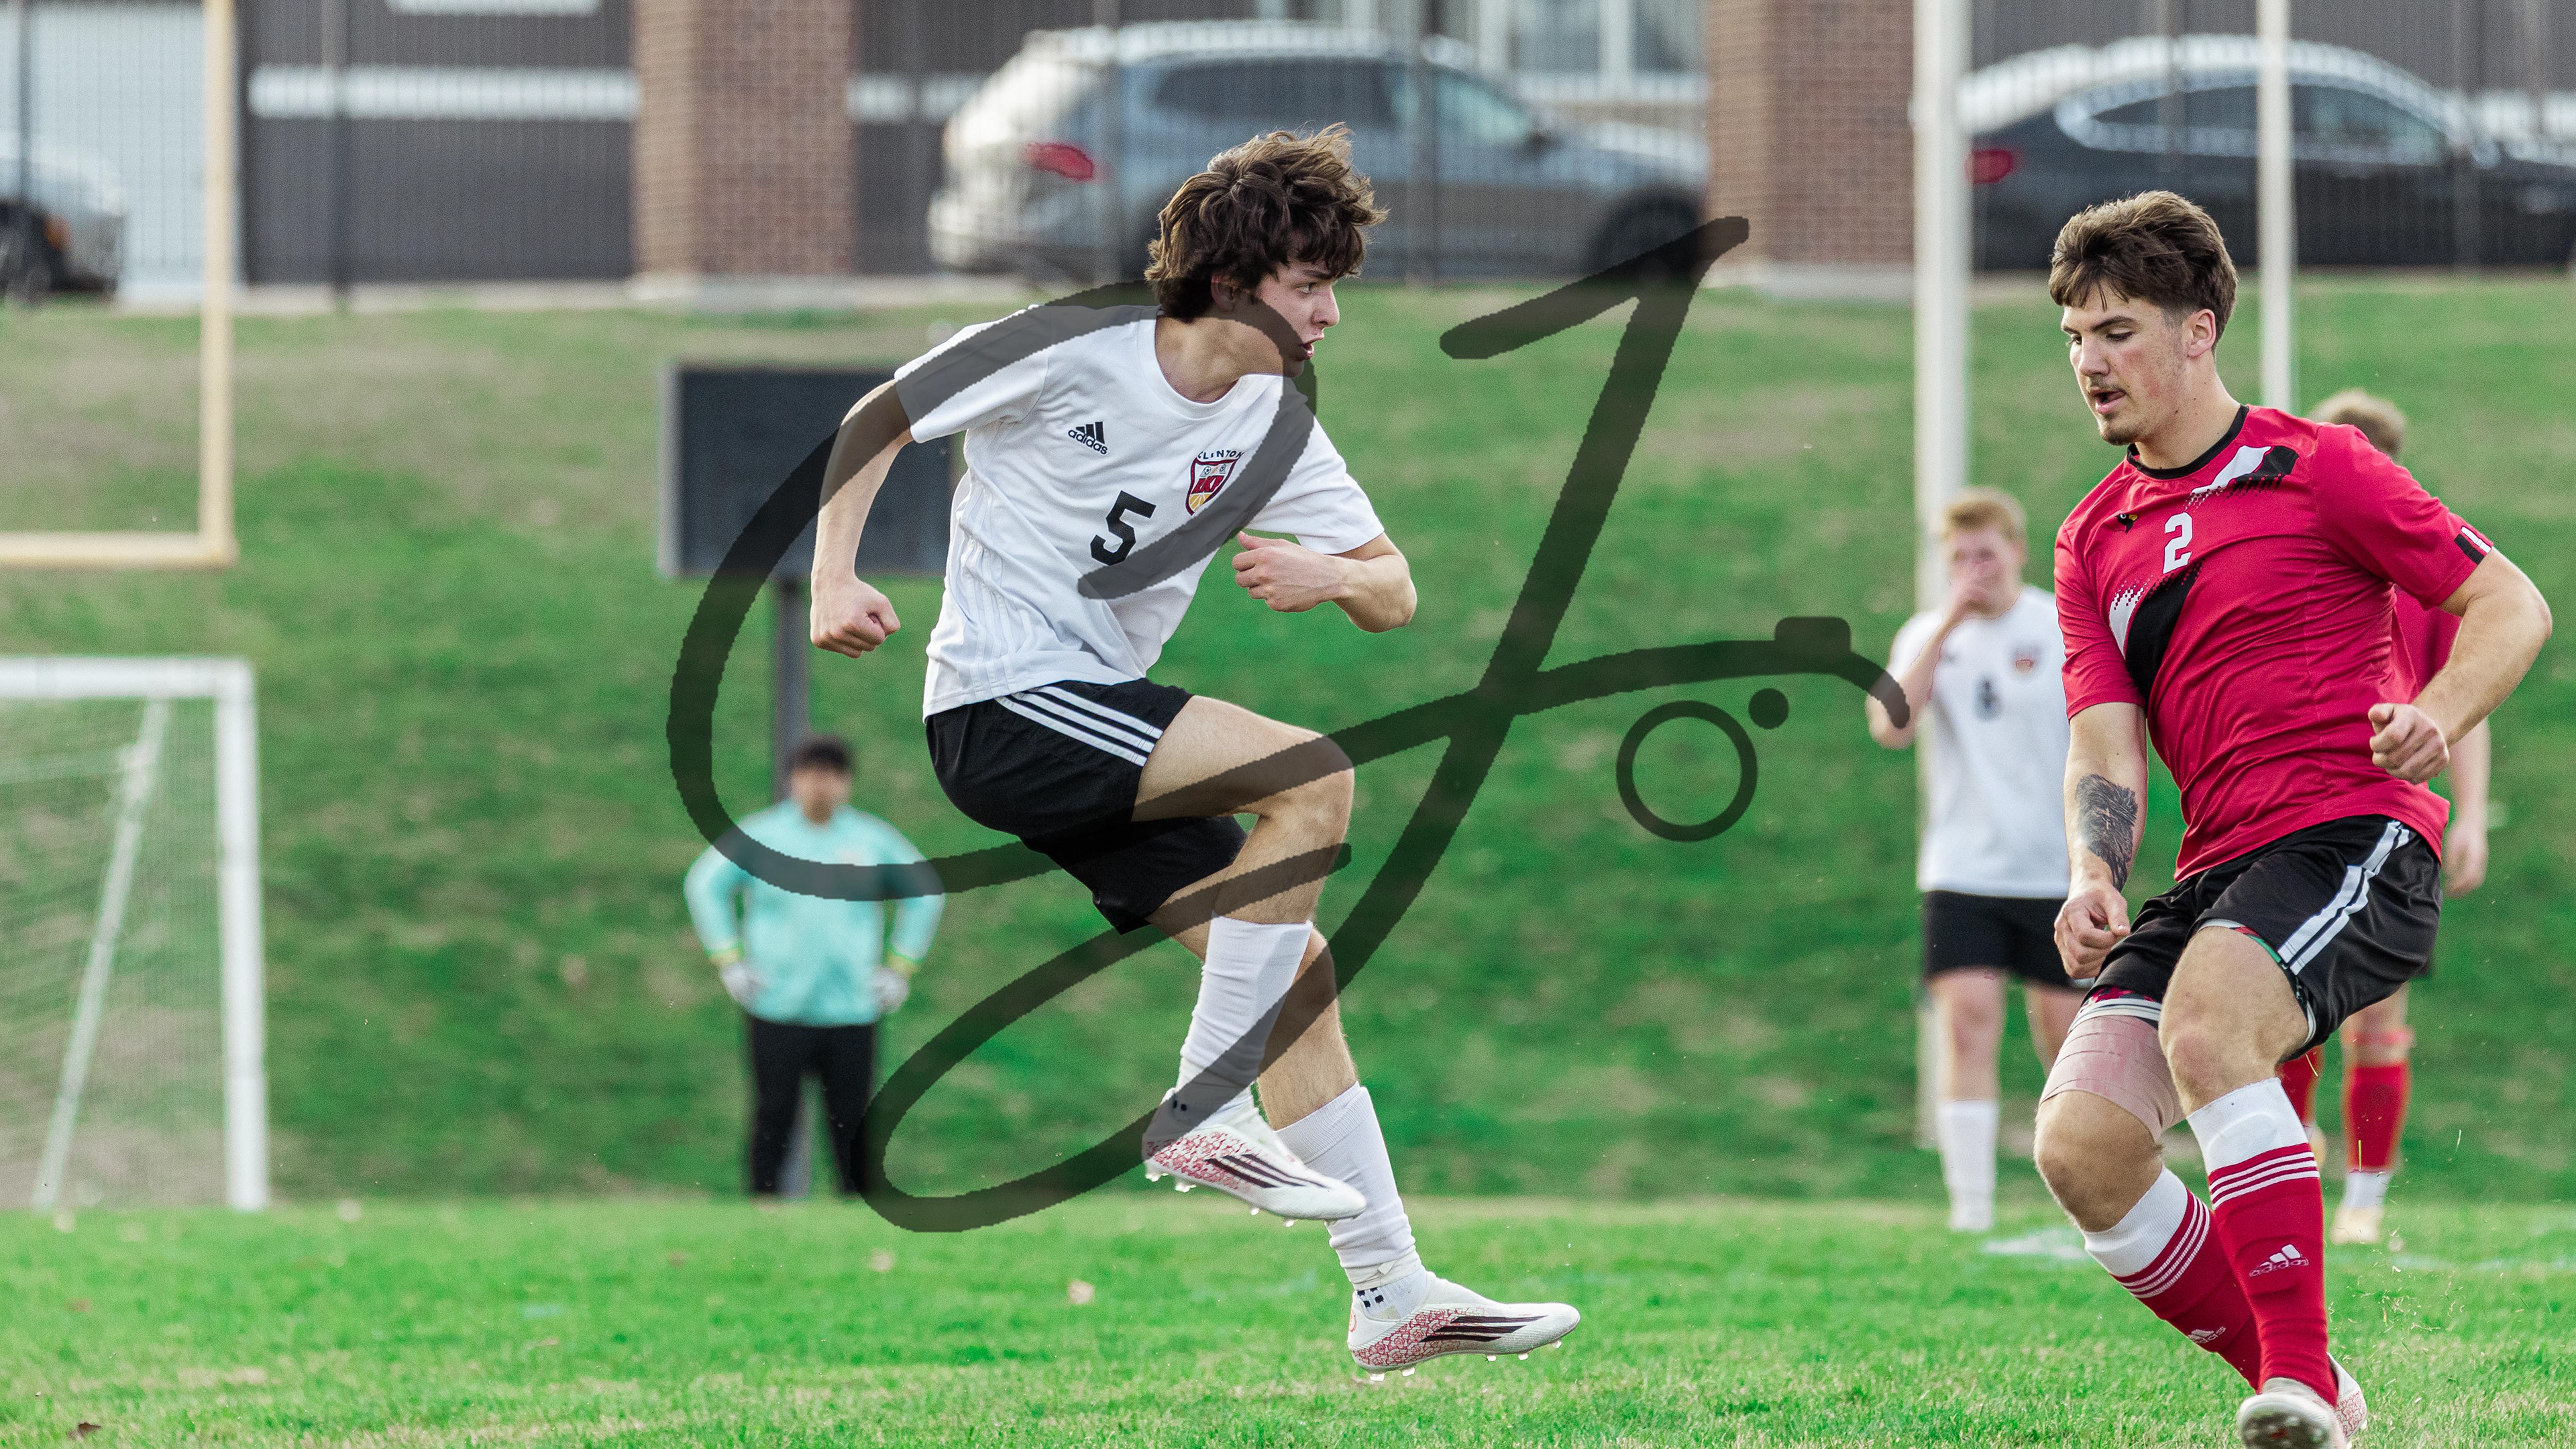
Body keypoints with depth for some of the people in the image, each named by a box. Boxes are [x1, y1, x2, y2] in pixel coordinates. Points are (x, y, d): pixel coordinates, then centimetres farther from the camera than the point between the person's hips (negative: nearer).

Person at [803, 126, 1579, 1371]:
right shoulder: (1070, 350, -13)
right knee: (1315, 774, -23)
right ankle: (1203, 1113, -18)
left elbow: (1395, 595, 8)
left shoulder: (1272, 421, 6)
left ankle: (1394, 1294, 5)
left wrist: (1335, 575, -16)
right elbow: (878, 420, -1)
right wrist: (835, 582, -13)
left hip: (1101, 725, 8)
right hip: (1001, 705, -8)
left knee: (1298, 969, 1)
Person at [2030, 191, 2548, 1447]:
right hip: (2217, 869, 6)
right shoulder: (2093, 540, 17)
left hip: (2356, 837, -6)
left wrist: (2437, 717, -17)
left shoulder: (2316, 470, 1)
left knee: (2203, 1021, -35)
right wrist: (2095, 875, -13)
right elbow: (2105, 742, 8)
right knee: (2080, 1145, -13)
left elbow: (2511, 604, 3)